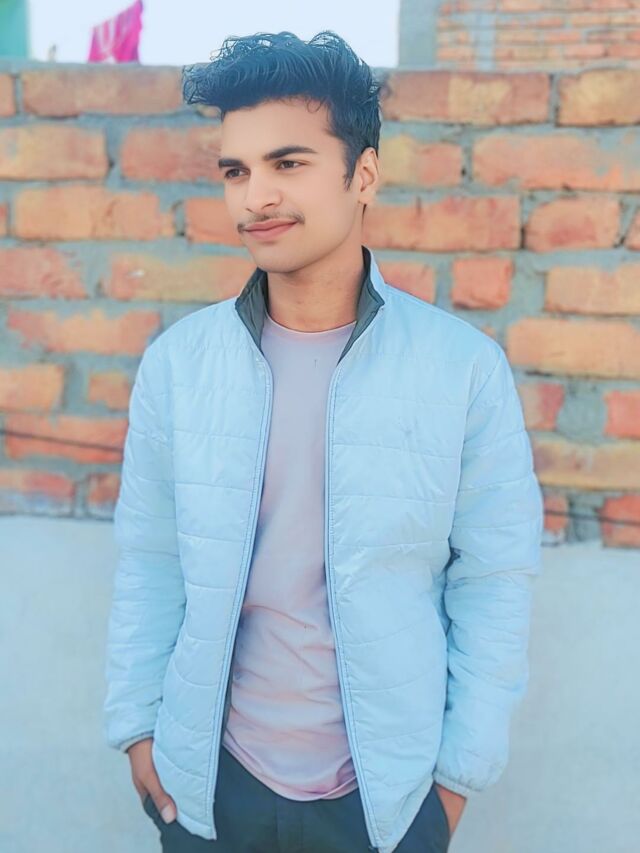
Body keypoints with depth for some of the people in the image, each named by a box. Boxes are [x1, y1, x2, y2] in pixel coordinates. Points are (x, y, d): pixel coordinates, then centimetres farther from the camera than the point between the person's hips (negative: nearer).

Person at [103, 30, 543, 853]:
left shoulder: (464, 366, -12)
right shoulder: (175, 361, -7)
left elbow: (495, 578, -7)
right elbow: (149, 562, 1)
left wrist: (462, 767, -4)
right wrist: (136, 723, 2)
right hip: (208, 781, 2)